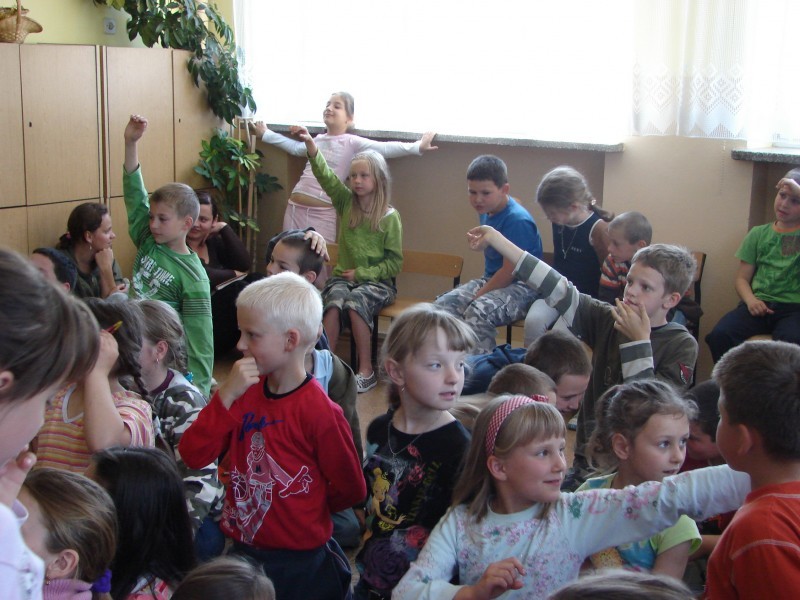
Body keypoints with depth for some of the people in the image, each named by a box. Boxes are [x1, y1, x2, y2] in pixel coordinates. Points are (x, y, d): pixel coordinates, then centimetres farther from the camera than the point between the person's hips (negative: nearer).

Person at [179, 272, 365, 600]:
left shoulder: (319, 411, -19)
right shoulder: (246, 393, -2)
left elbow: (350, 489, -10)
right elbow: (193, 455, -9)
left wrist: (304, 510, 5)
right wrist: (226, 396, -19)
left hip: (299, 562, -5)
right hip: (242, 548, 5)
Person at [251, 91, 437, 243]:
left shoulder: (352, 143, -3)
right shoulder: (318, 140, 15)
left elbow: (384, 149, -12)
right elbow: (296, 148, 33)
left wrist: (417, 146, -22)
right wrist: (265, 134, 39)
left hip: (321, 213, -5)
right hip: (295, 208, 6)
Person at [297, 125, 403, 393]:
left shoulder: (390, 216, -3)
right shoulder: (346, 203, 6)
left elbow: (394, 263, -2)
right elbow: (326, 176, -10)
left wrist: (362, 273, -12)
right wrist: (311, 147, -25)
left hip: (377, 281, -3)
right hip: (343, 276, 3)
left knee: (355, 302, -33)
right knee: (336, 298, -31)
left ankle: (366, 370, -25)